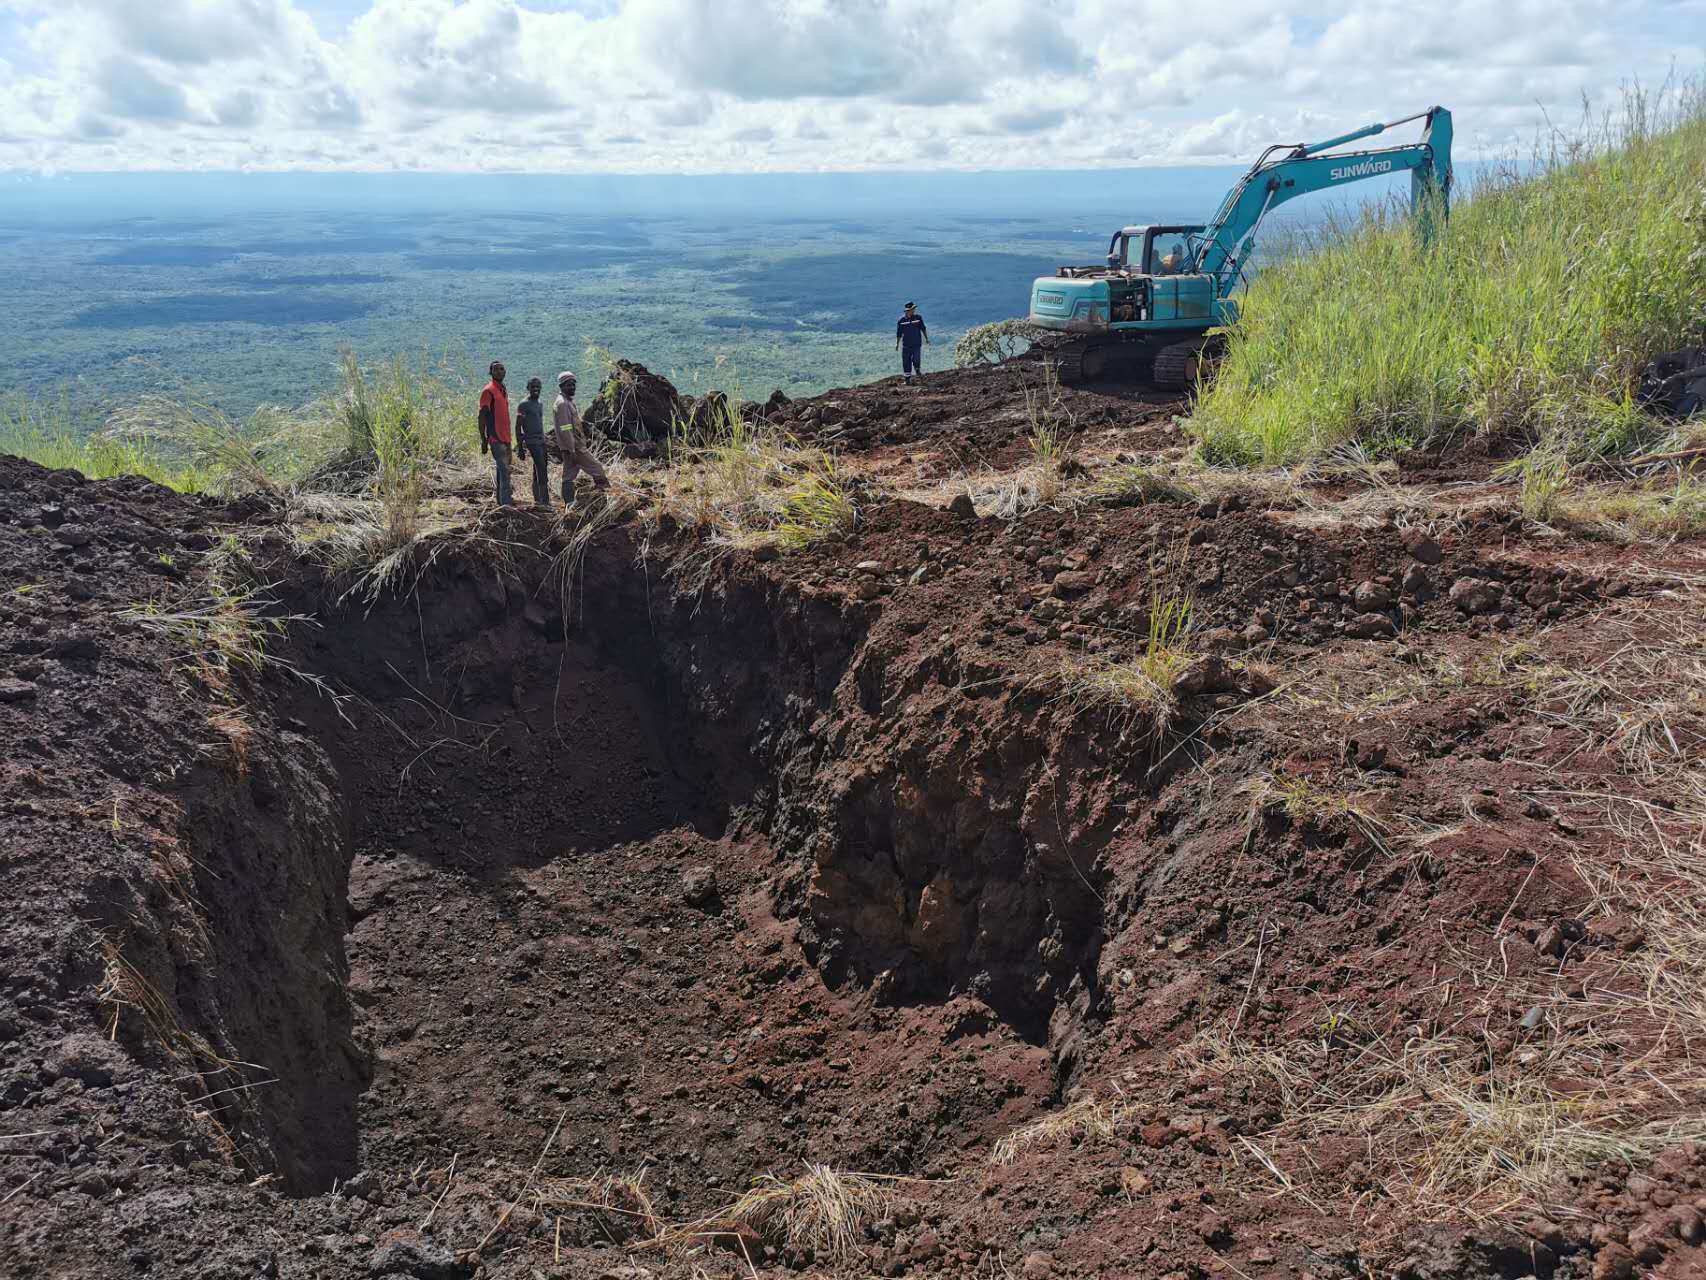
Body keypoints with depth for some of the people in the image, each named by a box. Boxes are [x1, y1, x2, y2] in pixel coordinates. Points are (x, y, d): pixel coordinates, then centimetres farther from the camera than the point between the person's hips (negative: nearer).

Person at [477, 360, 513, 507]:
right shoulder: (489, 391, -10)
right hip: (495, 438, -9)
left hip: (505, 438, 9)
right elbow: (482, 416, -12)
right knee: (504, 470, -13)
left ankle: (502, 500, 20)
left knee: (503, 469, 13)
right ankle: (506, 502, -16)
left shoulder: (503, 390, 16)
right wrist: (483, 441, -15)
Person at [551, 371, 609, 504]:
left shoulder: (568, 401, 18)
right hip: (574, 447, -10)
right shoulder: (563, 403, -14)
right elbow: (565, 429, -20)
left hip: (571, 446, 10)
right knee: (596, 469, -4)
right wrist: (571, 449, -23)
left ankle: (569, 504, 8)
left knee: (569, 475, 7)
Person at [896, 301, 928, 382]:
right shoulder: (901, 320, -2)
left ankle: (917, 369, 20)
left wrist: (926, 338, 11)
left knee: (916, 359, -12)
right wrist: (897, 344, 3)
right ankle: (907, 378, 11)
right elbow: (899, 334, 6)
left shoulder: (918, 317, 0)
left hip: (917, 344, 0)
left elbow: (923, 328, 11)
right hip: (906, 345, 0)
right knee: (906, 361, 1)